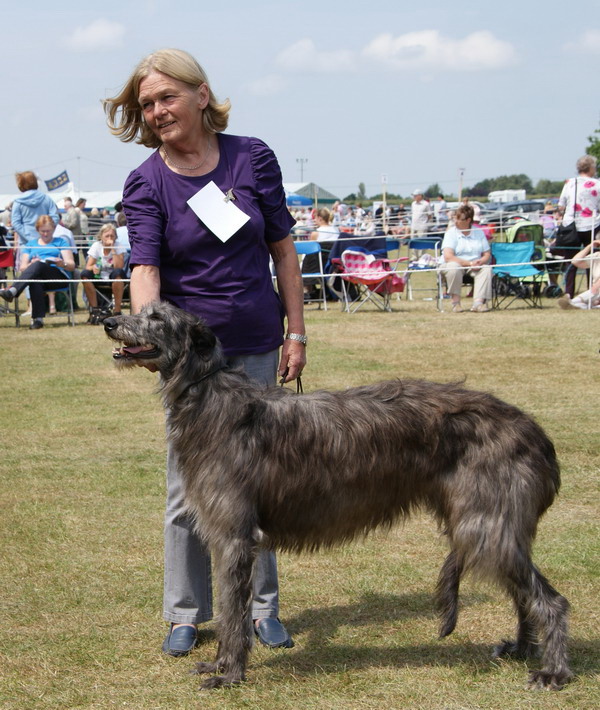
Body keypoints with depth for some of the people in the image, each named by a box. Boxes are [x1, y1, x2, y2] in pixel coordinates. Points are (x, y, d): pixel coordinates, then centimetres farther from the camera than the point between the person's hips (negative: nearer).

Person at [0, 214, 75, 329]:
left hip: (59, 276, -1)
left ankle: (12, 291, -53)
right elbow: (23, 268, 16)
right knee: (35, 281, -40)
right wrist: (31, 264, -8)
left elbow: (72, 265, 11)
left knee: (38, 265, -36)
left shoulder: (61, 242, 22)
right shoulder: (30, 244, 28)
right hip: (38, 277, 1)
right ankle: (38, 319, -50)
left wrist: (62, 263, -14)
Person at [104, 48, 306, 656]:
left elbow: (282, 248, 4)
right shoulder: (146, 183, -5)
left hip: (257, 347, 1)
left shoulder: (252, 158, -1)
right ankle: (185, 613, 16)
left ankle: (263, 607, 21)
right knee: (188, 484, 3)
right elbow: (146, 268, -16)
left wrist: (296, 332, 2)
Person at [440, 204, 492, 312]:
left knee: (486, 268, -26)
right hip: (458, 264, -3)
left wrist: (480, 261, -18)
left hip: (475, 266, 3)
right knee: (453, 267, -36)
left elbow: (487, 254, 6)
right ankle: (455, 303, -28)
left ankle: (479, 302, -35)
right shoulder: (451, 233, -4)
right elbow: (448, 257, -17)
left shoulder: (478, 232, 8)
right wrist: (469, 263, -23)